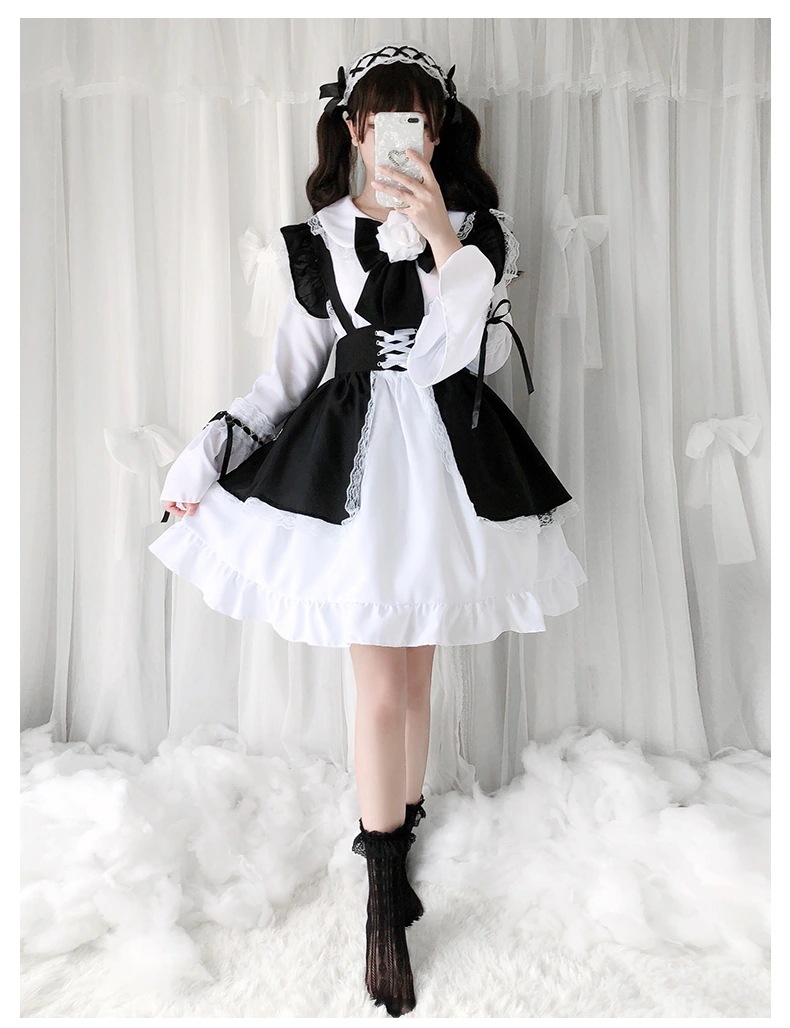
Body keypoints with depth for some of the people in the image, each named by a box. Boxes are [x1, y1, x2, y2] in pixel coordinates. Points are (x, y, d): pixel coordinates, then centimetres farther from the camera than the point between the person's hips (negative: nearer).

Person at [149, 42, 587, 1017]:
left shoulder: (476, 228, 7)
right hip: (351, 461, -1)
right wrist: (201, 458, 1)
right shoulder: (316, 240, 7)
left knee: (414, 670, 10)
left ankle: (397, 833, 34)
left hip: (448, 457, 1)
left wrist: (441, 235, -13)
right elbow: (289, 373, 7)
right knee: (382, 685, 0)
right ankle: (385, 896, 19)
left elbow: (474, 354, -6)